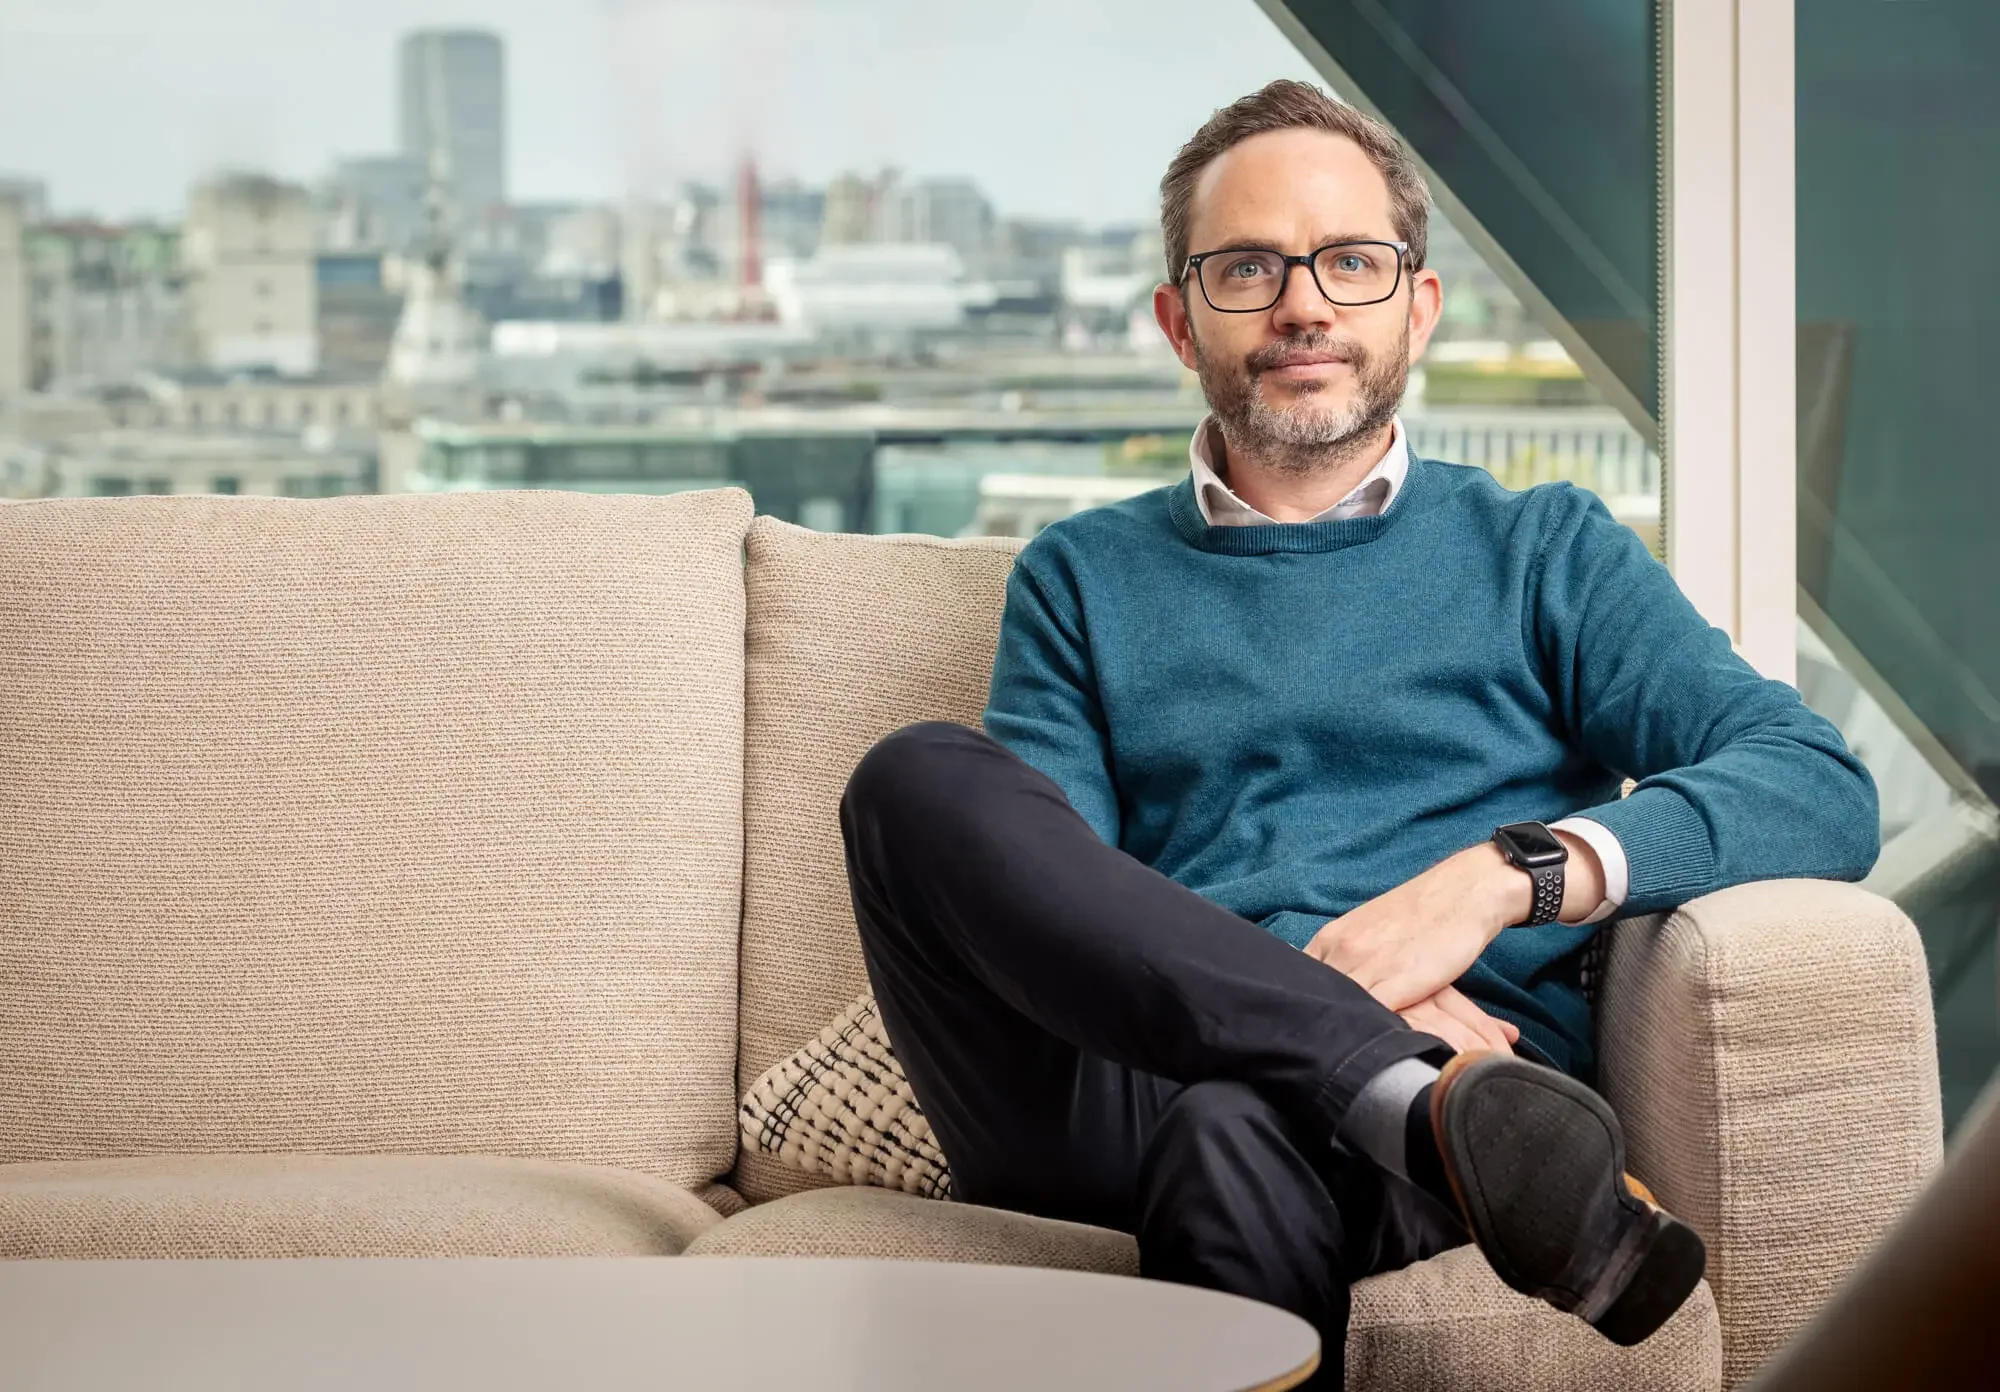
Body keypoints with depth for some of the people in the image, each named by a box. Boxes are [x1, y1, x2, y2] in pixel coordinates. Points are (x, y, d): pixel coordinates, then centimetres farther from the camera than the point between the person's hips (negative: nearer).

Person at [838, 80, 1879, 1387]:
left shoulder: (1542, 550, 20)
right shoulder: (1081, 580, 24)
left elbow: (1824, 791, 6)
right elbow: (1033, 891, 9)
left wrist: (1503, 872, -11)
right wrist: (1351, 989, -9)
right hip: (1135, 1072, 4)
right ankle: (1436, 1100, -36)